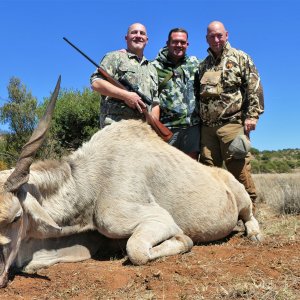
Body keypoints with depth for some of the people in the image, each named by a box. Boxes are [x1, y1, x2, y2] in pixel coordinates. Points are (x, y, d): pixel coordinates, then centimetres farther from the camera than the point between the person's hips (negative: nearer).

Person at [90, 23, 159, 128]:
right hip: (116, 123, -6)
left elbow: (155, 102, 26)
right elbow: (96, 83, -5)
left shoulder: (152, 69, 27)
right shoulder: (115, 57, 9)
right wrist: (126, 95, -14)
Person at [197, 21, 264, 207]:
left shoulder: (241, 58, 8)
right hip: (207, 127, 5)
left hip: (232, 123, -5)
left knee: (239, 168, -7)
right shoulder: (203, 65, 21)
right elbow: (197, 94, 25)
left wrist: (252, 115, -10)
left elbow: (254, 88, -1)